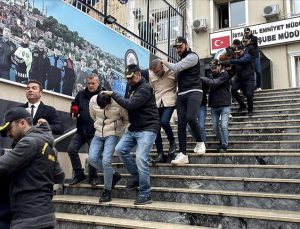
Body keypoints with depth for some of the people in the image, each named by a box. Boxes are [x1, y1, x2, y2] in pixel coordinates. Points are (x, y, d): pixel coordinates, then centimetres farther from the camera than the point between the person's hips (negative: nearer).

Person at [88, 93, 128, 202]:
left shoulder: (118, 103, -21)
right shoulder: (93, 101, -10)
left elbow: (126, 119, -3)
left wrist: (118, 128, 1)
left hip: (113, 134, -5)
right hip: (98, 134, 5)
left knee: (106, 161, -17)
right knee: (92, 158, -10)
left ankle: (107, 191, 1)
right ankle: (114, 175, 13)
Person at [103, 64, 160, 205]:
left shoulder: (145, 88, -13)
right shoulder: (133, 88, 17)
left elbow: (130, 104, -23)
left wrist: (113, 94, -16)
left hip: (147, 129, -9)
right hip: (133, 128, 9)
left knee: (141, 158, -16)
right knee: (120, 149, -3)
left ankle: (145, 195, -4)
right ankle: (137, 178, 12)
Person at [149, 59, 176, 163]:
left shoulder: (172, 72, -5)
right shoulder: (151, 75, 6)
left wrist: (176, 95, -3)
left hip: (169, 102, -4)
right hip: (157, 103, 4)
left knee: (164, 121, -25)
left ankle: (172, 142, 5)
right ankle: (160, 154, 7)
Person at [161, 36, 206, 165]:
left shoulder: (192, 56, -2)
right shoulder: (182, 60, 25)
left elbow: (176, 68, -11)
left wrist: (164, 62, 4)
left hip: (193, 92, -7)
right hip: (181, 95, 8)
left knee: (190, 118, -27)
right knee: (181, 123, -2)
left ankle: (199, 142, -1)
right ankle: (183, 154, -2)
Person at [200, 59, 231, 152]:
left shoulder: (224, 75, -7)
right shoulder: (211, 76, 11)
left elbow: (214, 83, -21)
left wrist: (201, 78, -20)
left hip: (224, 105, -5)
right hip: (214, 106, 5)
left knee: (224, 126, -10)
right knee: (215, 127, 6)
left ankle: (224, 145, 1)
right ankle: (221, 142, 26)